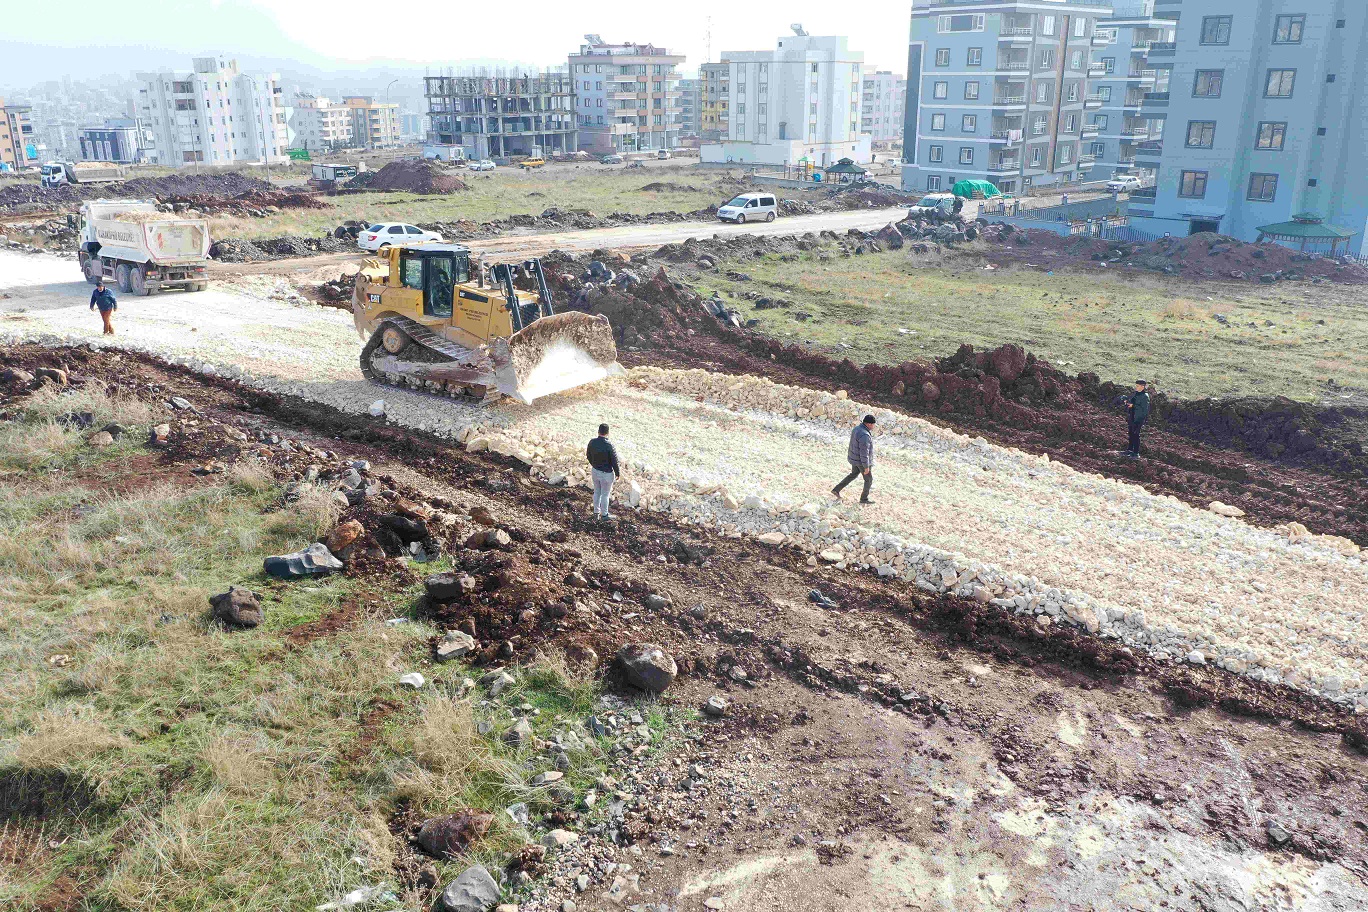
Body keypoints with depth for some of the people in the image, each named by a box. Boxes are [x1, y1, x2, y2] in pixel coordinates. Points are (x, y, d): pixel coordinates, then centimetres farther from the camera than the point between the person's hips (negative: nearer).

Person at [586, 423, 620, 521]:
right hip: (606, 474, -5)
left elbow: (588, 456, 5)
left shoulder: (592, 442, -11)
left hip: (595, 471, 6)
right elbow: (615, 461, -19)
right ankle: (604, 515, 29)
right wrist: (618, 473, -3)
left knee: (597, 492, 23)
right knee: (605, 494, 13)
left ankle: (596, 513, 37)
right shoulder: (609, 446, -28)